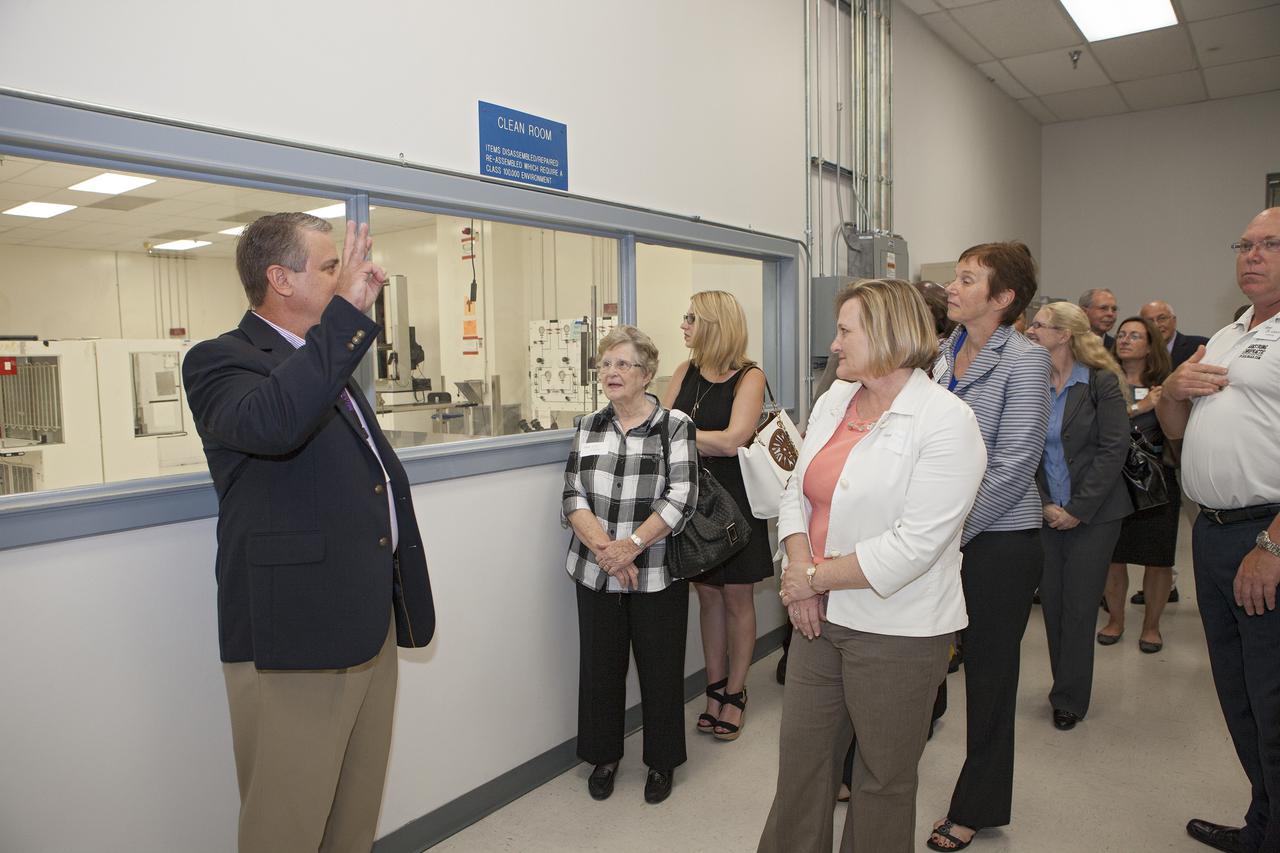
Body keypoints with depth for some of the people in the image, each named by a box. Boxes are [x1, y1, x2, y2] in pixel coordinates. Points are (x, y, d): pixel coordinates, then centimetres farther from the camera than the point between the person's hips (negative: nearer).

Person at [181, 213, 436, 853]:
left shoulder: (328, 362, 16)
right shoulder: (220, 360, -10)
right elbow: (270, 421, -35)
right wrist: (346, 311, -28)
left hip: (369, 626, 8)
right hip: (293, 637, -8)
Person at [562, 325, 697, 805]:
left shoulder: (675, 425, -5)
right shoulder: (588, 428, 6)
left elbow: (681, 498, -13)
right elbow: (572, 497, 0)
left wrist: (632, 544, -20)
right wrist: (604, 547, -15)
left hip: (657, 575, -3)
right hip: (595, 573, 3)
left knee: (660, 670, 9)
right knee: (600, 666, 12)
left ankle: (662, 761, 31)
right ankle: (604, 756, 34)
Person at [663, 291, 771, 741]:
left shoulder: (749, 376, -10)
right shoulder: (685, 372, 5)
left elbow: (732, 440, -21)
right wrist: (710, 443, -16)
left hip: (735, 500, -4)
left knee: (737, 598, 7)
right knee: (707, 595, 12)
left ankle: (735, 693, 22)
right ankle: (715, 688, 26)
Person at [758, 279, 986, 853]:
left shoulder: (947, 422, -17)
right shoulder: (833, 400, 5)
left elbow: (913, 547, -22)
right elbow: (797, 492, 7)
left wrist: (814, 577, -15)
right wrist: (798, 569, -9)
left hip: (897, 633, -6)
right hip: (821, 617, 6)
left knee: (884, 778, 14)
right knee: (799, 758, 16)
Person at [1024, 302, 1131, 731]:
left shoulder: (1102, 382, -7)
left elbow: (1114, 449, -10)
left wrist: (1078, 509, -13)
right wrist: (1043, 504, -7)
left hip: (1093, 514, -3)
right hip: (1046, 514, 3)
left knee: (1079, 607, 4)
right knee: (1051, 603, 9)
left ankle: (1069, 699, 19)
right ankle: (1065, 689, 27)